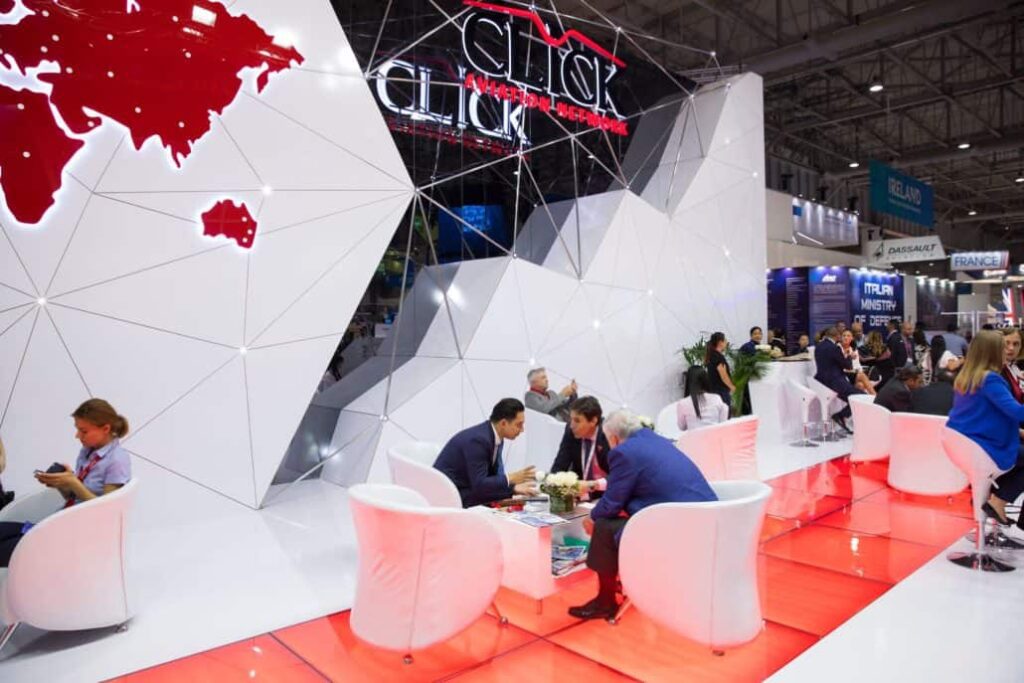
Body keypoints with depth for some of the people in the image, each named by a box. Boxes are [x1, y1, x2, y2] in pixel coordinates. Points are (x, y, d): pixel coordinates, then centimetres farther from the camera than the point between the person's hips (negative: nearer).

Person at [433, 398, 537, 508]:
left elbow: (496, 476, 5)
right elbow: (478, 484, -26)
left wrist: (516, 487, -11)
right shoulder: (478, 439, -26)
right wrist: (511, 478, -24)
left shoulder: (496, 437, 1)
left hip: (466, 490, 8)